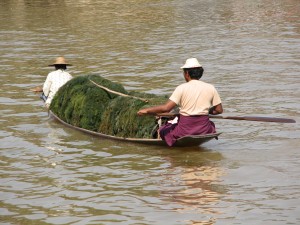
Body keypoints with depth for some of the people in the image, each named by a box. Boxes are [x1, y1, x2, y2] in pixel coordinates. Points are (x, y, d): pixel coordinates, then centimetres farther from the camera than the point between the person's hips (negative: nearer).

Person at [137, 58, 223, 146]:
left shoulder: (182, 88, -8)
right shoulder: (210, 88, 0)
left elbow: (166, 108, -14)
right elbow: (219, 110, 5)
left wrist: (146, 111, -3)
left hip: (185, 131, -2)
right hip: (204, 130, 2)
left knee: (163, 130, 25)